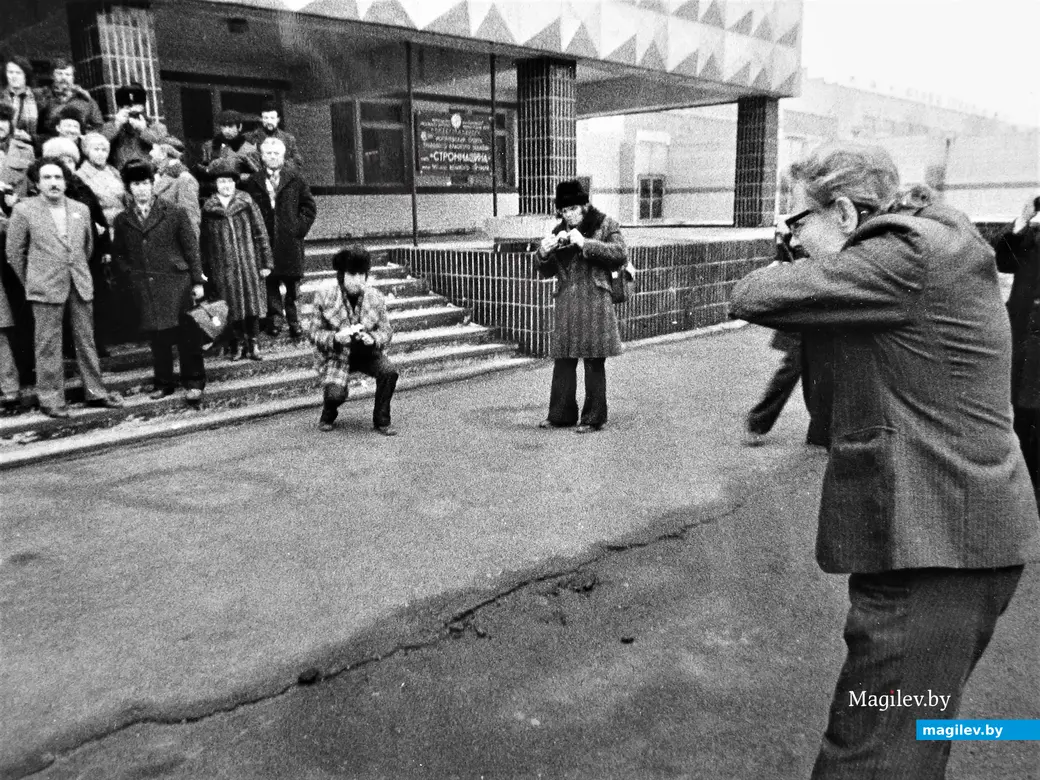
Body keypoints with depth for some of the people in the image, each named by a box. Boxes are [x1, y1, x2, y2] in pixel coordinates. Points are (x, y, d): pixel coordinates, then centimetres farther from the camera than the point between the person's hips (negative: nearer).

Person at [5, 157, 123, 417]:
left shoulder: (81, 209, 9)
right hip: (45, 288, -3)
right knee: (48, 345, 1)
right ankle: (50, 399, 9)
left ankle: (95, 392, 18)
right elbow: (14, 251, 3)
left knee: (86, 340, 9)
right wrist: (29, 283, 7)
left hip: (81, 285, 4)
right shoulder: (24, 211, -2)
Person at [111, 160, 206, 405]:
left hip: (176, 283, -3)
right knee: (156, 337, 6)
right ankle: (163, 383, 18)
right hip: (144, 288, 3)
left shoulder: (175, 213, 1)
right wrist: (130, 273, 3)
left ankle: (193, 383, 5)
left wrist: (197, 281, -3)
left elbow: (191, 248, 0)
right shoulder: (122, 220, 9)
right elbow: (118, 253, 19)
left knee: (187, 334, -4)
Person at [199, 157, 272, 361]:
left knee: (251, 303, 1)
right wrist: (205, 271, 8)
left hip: (248, 264, 0)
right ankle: (236, 344, 14)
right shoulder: (208, 209, 3)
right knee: (232, 307, 3)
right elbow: (204, 242, 8)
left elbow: (260, 233, 2)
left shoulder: (246, 203, 2)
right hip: (223, 269, 0)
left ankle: (252, 344, 11)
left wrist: (266, 262, -2)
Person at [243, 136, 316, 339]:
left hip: (290, 240, -1)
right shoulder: (253, 182, 7)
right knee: (270, 281, 3)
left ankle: (294, 321, 9)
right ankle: (274, 318, 11)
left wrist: (301, 226, -3)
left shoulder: (294, 178, 5)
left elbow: (309, 206, 7)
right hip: (265, 240, 1)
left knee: (292, 282, 2)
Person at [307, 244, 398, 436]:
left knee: (389, 371, -27)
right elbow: (313, 333, -6)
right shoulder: (325, 298, -10)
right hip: (336, 355, -2)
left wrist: (372, 338, -23)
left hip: (367, 352, 2)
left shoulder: (375, 298, -5)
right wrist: (335, 337, -26)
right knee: (335, 394, -27)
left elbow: (386, 330, 1)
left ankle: (381, 420, -5)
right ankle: (328, 414, 14)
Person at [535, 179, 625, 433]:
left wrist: (585, 244, -19)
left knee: (594, 362, -1)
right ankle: (561, 414, 15)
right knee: (562, 360, 5)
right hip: (566, 302, 5)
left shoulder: (606, 225, 2)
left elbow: (620, 255, -12)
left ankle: (594, 418, 8)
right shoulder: (559, 231, 16)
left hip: (594, 300, -4)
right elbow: (547, 272, 18)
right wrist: (544, 254, -4)